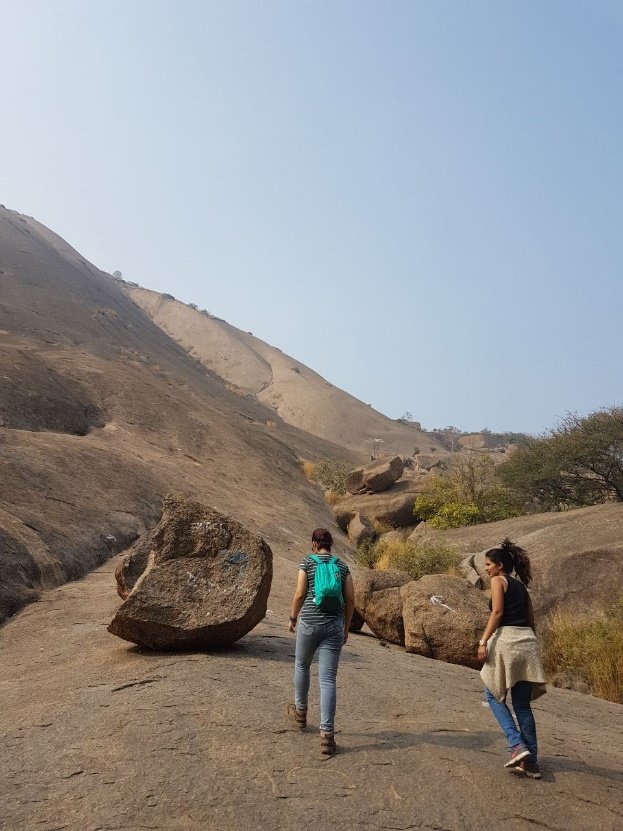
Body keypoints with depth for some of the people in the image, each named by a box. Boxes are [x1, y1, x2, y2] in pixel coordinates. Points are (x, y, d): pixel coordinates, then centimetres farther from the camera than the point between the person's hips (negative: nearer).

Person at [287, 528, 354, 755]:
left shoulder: (307, 562, -2)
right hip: (334, 625, 2)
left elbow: (299, 595, -6)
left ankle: (300, 712, 43)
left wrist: (293, 619, 10)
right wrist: (346, 628, 16)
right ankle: (327, 734, -8)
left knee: (301, 665, 25)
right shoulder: (342, 566, 7)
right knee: (328, 680, 1)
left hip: (309, 623, -2)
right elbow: (350, 600, 6)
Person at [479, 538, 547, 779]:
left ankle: (517, 745, -5)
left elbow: (497, 612, -12)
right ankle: (532, 762, 11)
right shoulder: (521, 585, 21)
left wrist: (483, 641, -15)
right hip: (528, 641, 7)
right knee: (522, 704, 11)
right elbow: (530, 619, 19)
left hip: (506, 639, -7)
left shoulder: (498, 580, 0)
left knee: (493, 695, 9)